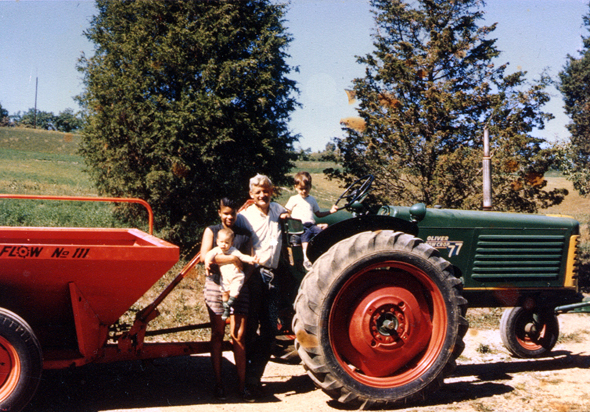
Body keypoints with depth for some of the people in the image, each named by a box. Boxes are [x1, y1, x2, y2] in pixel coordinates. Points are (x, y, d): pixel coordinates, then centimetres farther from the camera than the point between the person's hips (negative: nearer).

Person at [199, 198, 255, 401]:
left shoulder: (245, 235, 11)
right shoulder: (211, 231, 5)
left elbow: (250, 263, 7)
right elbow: (204, 256, -11)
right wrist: (232, 259, -13)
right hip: (216, 285, -1)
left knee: (239, 335, -1)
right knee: (217, 334, 6)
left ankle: (242, 383, 6)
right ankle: (218, 382, 14)